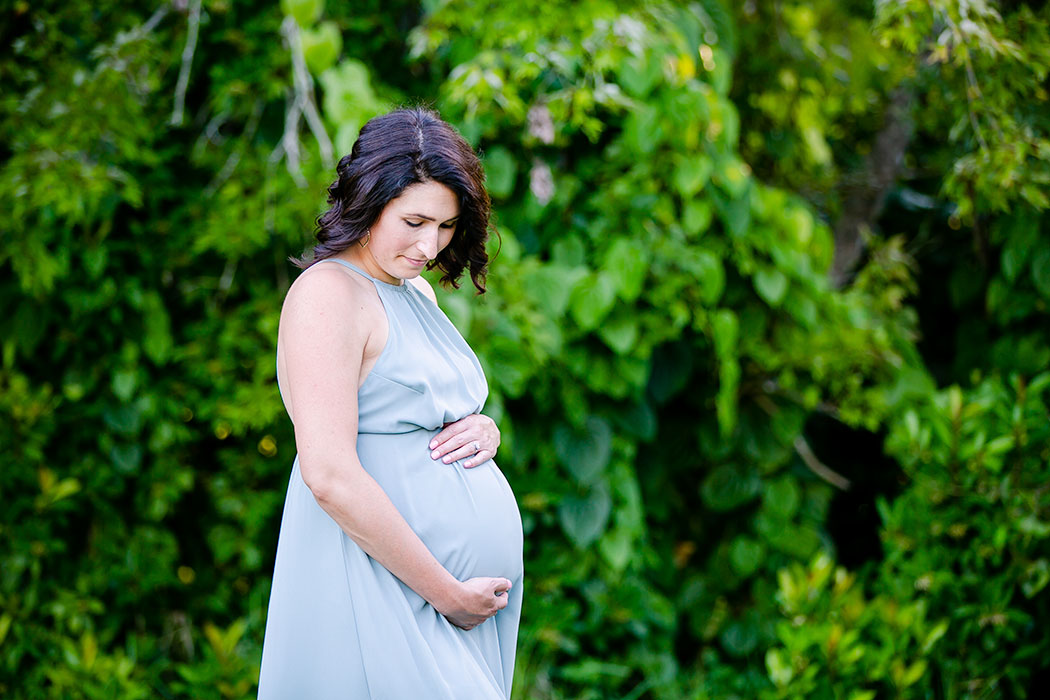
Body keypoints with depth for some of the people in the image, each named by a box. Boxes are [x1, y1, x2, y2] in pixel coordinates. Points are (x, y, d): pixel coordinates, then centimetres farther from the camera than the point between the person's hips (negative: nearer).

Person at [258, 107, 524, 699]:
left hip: (473, 584, 9)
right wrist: (448, 595, -18)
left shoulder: (416, 291, 15)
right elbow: (330, 476, -22)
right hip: (388, 592, -9)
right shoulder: (328, 293, -13)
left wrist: (484, 430, 1)